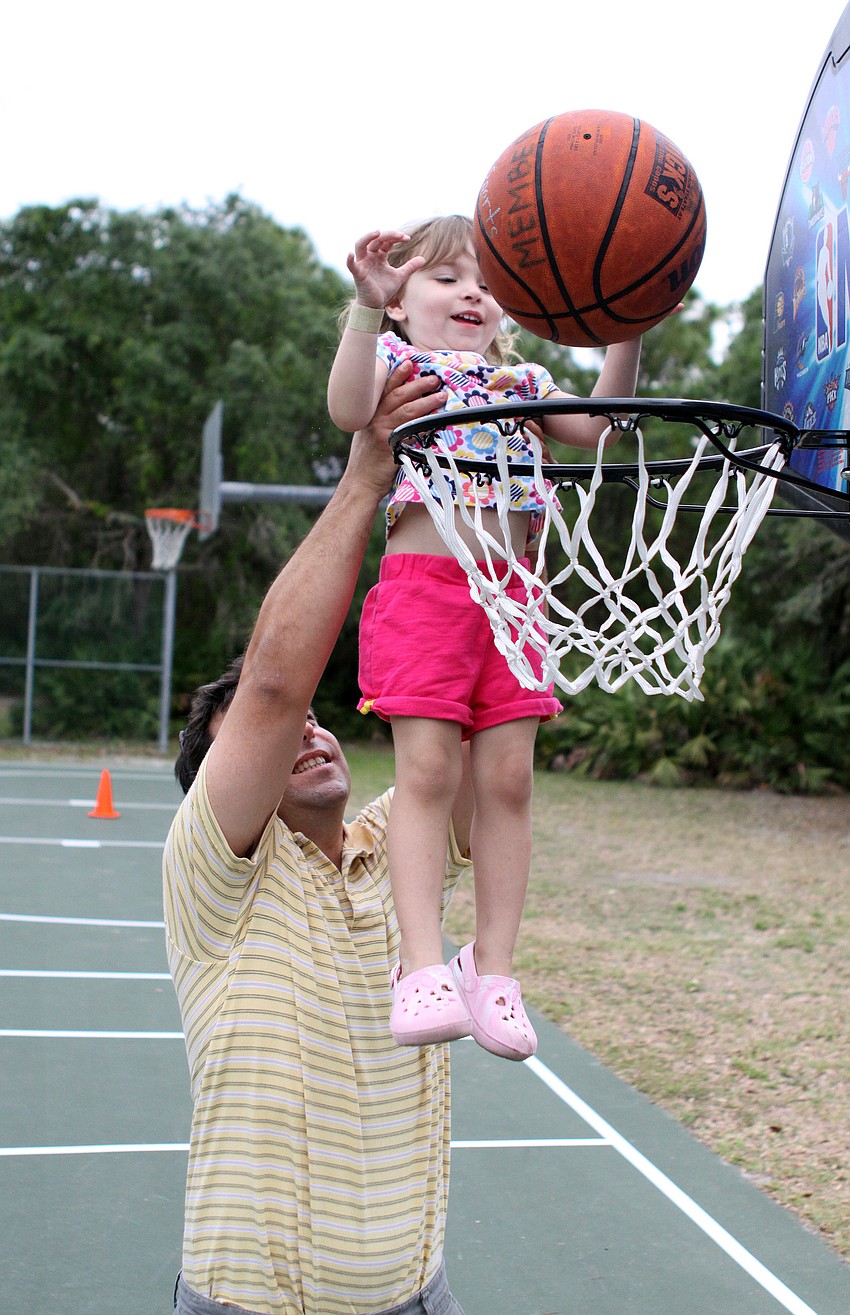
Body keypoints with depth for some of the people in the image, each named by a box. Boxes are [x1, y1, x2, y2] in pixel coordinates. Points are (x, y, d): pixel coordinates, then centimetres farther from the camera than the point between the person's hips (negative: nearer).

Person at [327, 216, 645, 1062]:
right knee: (427, 770, -12)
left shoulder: (518, 381, 23)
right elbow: (349, 410, -13)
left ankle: (493, 964, 7)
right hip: (422, 585, -4)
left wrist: (627, 337, 2)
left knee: (507, 776, 0)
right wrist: (364, 308, -24)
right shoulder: (396, 359, 9)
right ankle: (423, 967, -11)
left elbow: (596, 428, 12)